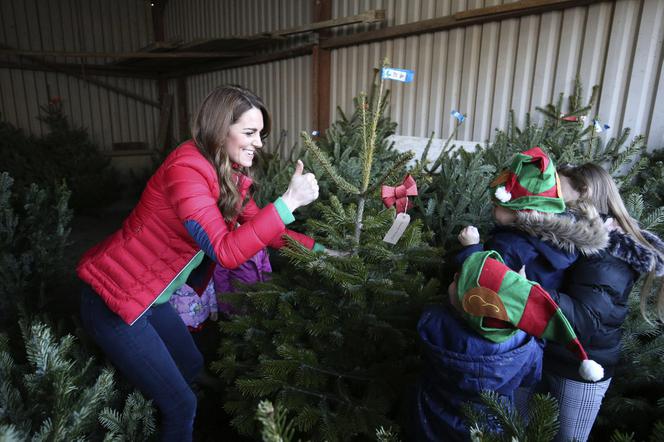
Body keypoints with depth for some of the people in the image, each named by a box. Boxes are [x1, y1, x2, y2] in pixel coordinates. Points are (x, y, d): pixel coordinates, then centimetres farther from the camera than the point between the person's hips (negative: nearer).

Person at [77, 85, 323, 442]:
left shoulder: (230, 175, 2)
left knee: (191, 366, 25)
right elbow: (226, 251, -34)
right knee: (180, 404, 0)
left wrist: (316, 249, 3)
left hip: (149, 297, 9)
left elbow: (260, 228, 9)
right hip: (113, 299, -9)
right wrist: (289, 201, -36)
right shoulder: (188, 168, -27)